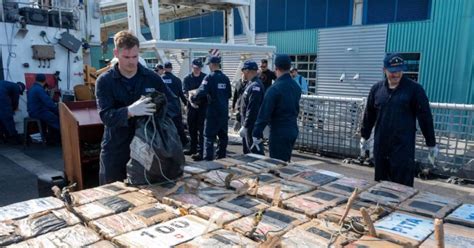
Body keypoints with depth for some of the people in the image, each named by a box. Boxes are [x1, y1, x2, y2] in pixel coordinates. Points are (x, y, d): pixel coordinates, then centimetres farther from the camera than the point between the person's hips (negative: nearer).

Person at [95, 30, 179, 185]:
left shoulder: (152, 78, 1)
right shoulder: (105, 81, -5)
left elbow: (174, 103, 1)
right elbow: (106, 116, -17)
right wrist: (130, 111, -36)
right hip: (115, 150, -1)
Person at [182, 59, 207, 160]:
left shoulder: (205, 77, 4)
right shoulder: (187, 79, 8)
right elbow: (185, 92, -4)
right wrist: (191, 101, -22)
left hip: (203, 106, -3)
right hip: (191, 106, 3)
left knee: (201, 129, -7)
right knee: (192, 128, 12)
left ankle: (200, 152, -6)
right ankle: (193, 149, 26)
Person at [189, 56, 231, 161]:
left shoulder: (209, 77, -11)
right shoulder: (225, 78, 6)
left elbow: (201, 93, -18)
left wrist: (192, 98, -2)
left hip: (213, 111, -5)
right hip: (224, 111, 6)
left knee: (209, 135, 0)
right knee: (223, 134, 14)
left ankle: (208, 157, -2)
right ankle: (221, 155, 21)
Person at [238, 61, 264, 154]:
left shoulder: (255, 86, -20)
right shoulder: (251, 84, 13)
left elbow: (252, 109, -26)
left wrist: (245, 126, -24)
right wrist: (242, 122, 20)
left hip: (252, 125, -10)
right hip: (248, 125, 10)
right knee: (247, 150, 20)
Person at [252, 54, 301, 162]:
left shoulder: (274, 89, -18)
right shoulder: (296, 87, 6)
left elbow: (264, 114, -19)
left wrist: (257, 135, -15)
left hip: (278, 133, -8)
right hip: (293, 131, 8)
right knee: (286, 162, 19)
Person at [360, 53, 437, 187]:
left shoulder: (414, 88, -5)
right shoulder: (377, 88, 6)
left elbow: (425, 116, -3)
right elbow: (369, 114, 14)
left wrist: (431, 144, 0)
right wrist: (364, 137, 18)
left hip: (403, 146, -4)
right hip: (381, 145, 4)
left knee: (402, 185, -2)